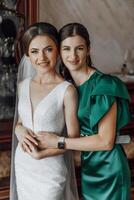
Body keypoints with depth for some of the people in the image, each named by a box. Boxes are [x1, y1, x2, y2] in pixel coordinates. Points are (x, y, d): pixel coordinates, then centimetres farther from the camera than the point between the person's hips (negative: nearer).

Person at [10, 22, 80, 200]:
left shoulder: (67, 90, -15)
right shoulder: (23, 85, 2)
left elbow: (73, 138, -9)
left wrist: (40, 154, -18)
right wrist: (19, 130, -8)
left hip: (50, 169, -5)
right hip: (22, 165, 5)